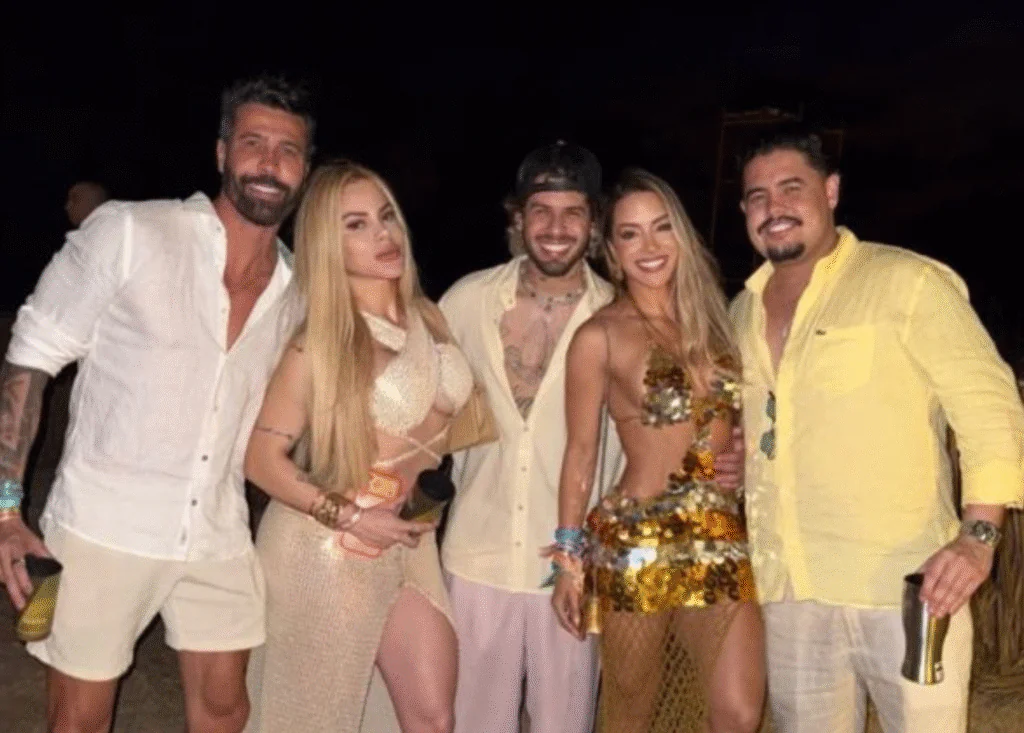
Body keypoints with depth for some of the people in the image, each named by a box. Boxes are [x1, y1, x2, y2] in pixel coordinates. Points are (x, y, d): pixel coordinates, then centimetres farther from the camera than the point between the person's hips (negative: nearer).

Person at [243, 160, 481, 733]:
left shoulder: (428, 318, 1)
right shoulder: (321, 343, -17)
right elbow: (263, 459, -17)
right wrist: (351, 518, -20)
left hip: (408, 544, 5)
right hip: (327, 547, -5)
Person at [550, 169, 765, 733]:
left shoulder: (709, 317, 10)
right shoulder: (600, 336, -5)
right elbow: (581, 451, -3)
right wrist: (568, 557, -3)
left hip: (724, 541, 5)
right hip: (638, 544, -4)